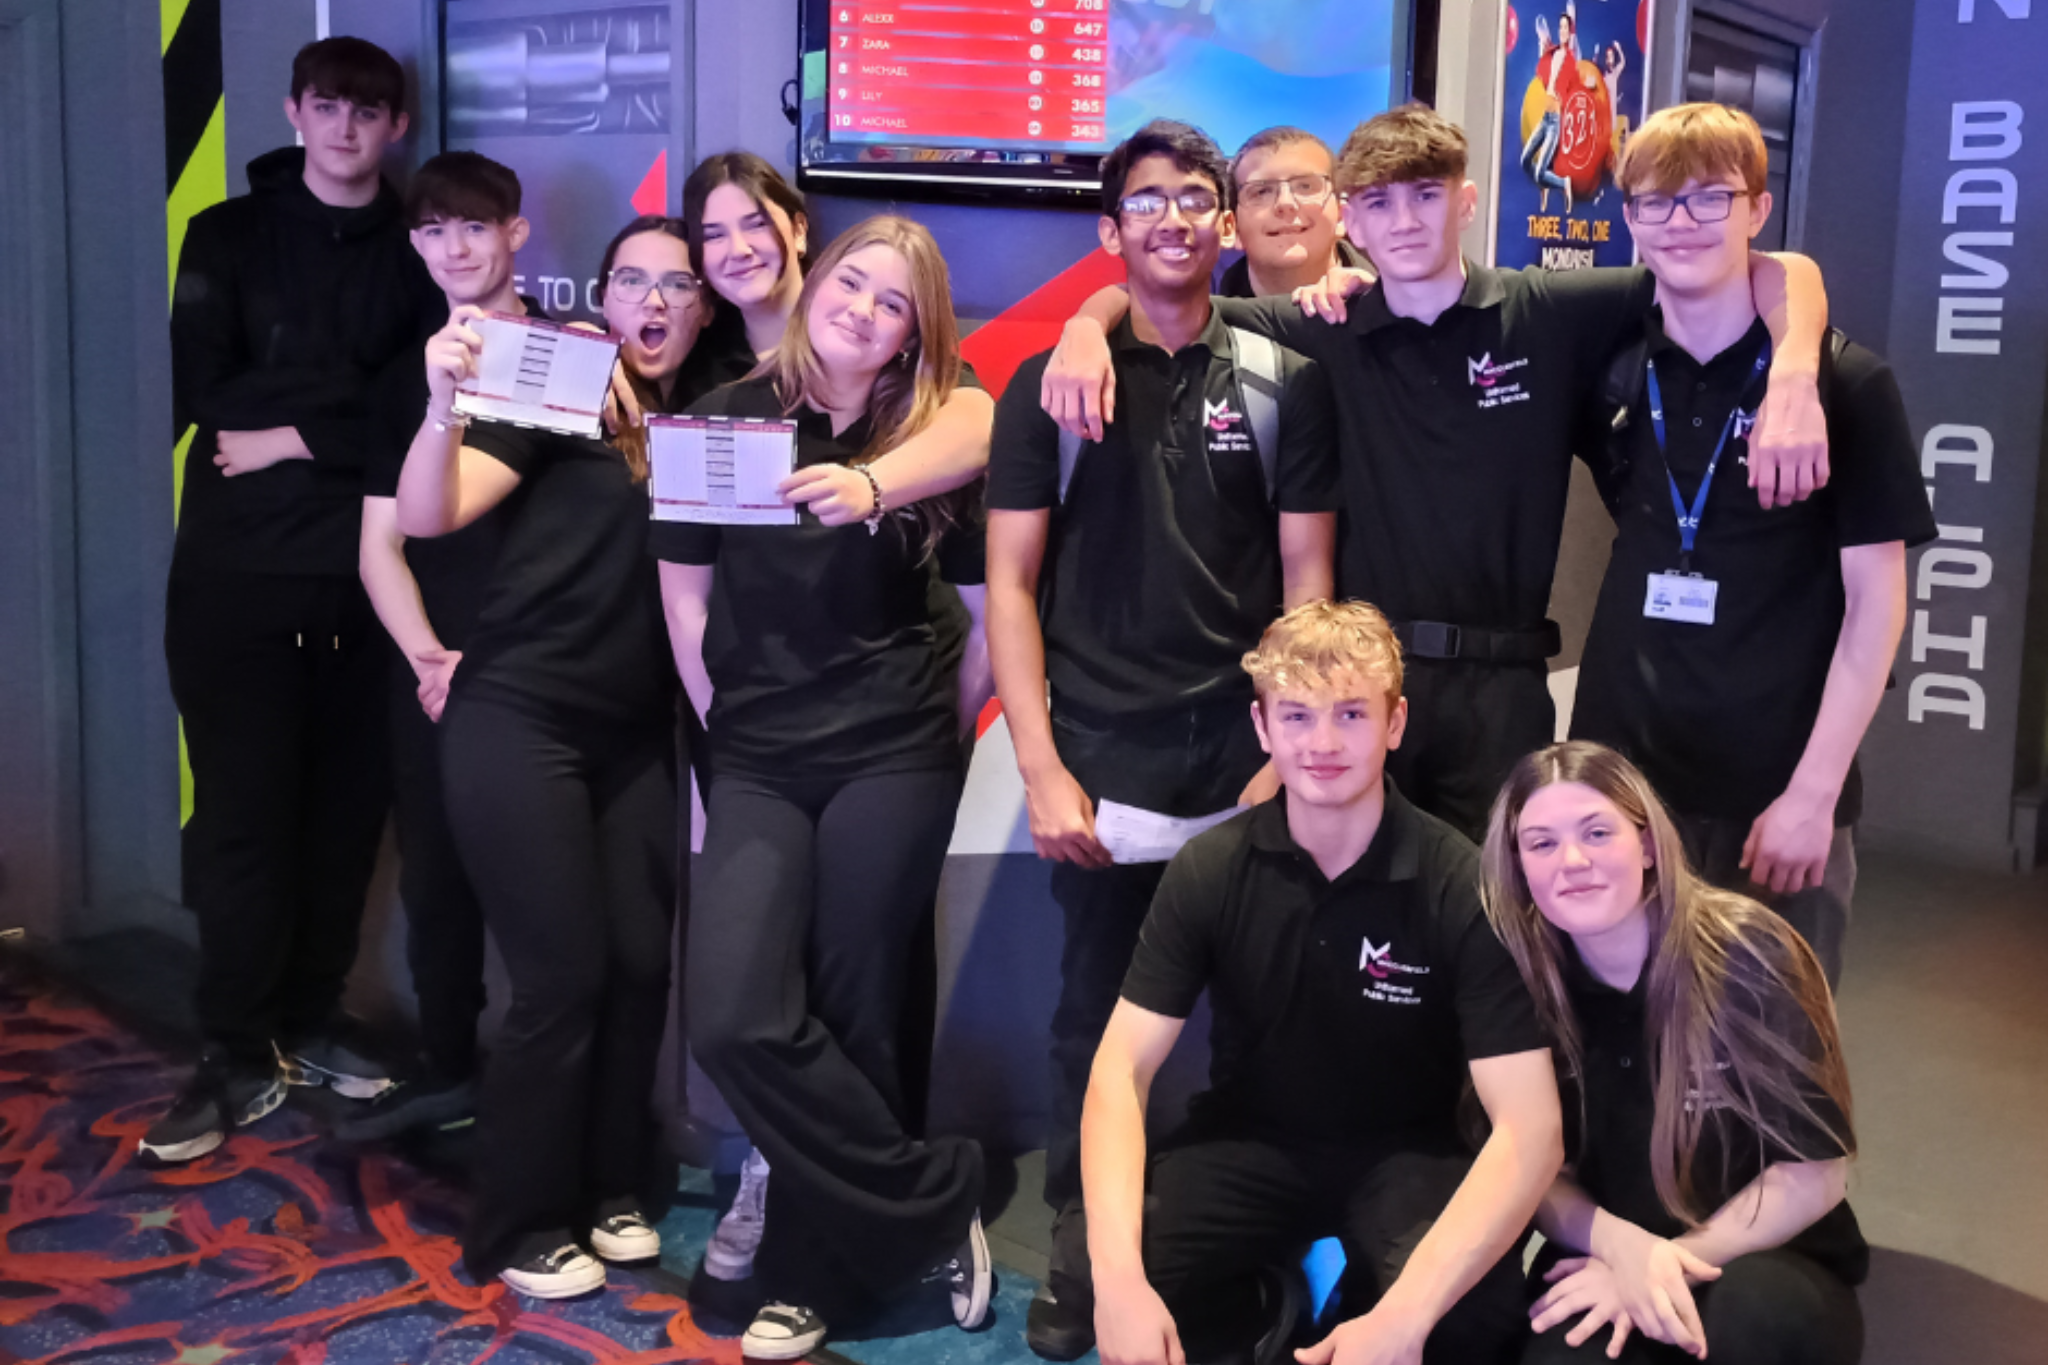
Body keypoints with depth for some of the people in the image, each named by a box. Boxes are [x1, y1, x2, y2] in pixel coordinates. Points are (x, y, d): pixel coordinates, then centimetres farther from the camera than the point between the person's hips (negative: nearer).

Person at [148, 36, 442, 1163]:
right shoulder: (227, 236, 8)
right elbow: (202, 394, -5)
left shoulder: (416, 253, 8)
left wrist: (295, 435, -11)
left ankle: (309, 1021, 22)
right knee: (243, 815, 0)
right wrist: (351, 405, -9)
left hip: (362, 571, 1)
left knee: (346, 809, 6)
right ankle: (238, 1058, 9)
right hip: (236, 573, -1)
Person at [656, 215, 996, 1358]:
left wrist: (946, 728, 6)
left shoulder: (936, 440, 0)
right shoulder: (731, 417, 3)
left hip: (892, 759, -1)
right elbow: (684, 592, 7)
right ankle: (935, 1207, 4)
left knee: (850, 1015, 1)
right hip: (758, 763, 2)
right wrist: (729, 725, 6)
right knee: (736, 1020, -12)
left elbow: (993, 602, 6)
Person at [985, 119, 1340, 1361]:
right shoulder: (1051, 386, 5)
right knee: (1097, 1004, 6)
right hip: (1103, 744, 0)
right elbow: (1012, 582, 1)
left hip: (1246, 741, 1)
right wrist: (1039, 764, -7)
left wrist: (1287, 756, -6)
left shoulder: (1285, 382, 6)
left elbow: (1307, 584, 4)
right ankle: (1080, 1250, 22)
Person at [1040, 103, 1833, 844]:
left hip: (1499, 685, 0)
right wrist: (1087, 325, -13)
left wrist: (1793, 381, -20)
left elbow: (1778, 272, -1)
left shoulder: (1553, 317, -2)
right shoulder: (1324, 335, 2)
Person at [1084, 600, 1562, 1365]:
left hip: (1405, 1153, -1)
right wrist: (1118, 1274, -33)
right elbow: (1121, 1070, -15)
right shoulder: (1209, 869, -11)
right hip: (1250, 1141, 2)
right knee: (1133, 1266, -28)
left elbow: (1530, 1127, -24)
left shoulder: (1461, 886, -19)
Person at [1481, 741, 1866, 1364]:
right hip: (1605, 1261, 1)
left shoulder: (1746, 956, -17)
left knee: (1757, 1313, -36)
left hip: (1765, 1263, 0)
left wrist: (1673, 1264, -16)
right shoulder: (1521, 975, -9)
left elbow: (1814, 1172, -11)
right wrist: (1617, 1244, -20)